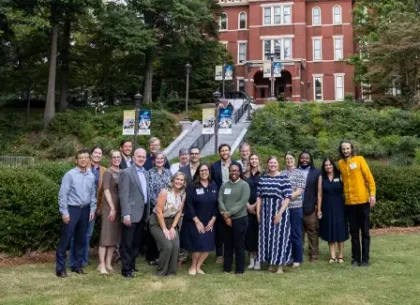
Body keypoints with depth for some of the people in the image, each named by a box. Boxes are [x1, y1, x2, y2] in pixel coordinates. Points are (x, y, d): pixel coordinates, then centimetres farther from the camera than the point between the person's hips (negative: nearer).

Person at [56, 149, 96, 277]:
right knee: (65, 239, -2)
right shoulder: (70, 175, -10)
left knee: (81, 239, 12)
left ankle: (77, 265, 24)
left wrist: (92, 210, 7)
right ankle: (60, 268, 6)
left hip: (85, 210, 5)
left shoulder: (91, 176, 5)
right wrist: (64, 212, -13)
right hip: (72, 209, -5)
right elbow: (63, 194, -10)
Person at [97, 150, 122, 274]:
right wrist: (112, 208, -16)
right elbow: (106, 191, -12)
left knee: (115, 236, 8)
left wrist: (117, 208, 7)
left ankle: (108, 263, 16)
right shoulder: (108, 173, -6)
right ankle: (101, 264, -1)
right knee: (106, 235, -5)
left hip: (119, 208, 6)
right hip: (109, 207, -6)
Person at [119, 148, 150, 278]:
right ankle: (126, 269, 9)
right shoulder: (126, 173, -9)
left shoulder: (145, 173, 15)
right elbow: (123, 195, -15)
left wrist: (148, 212, 14)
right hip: (132, 213, -7)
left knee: (137, 243, 15)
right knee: (127, 243, 1)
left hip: (143, 213, 7)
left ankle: (132, 265, 26)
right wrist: (126, 214, -20)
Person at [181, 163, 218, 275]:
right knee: (198, 245, -9)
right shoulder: (192, 186, -9)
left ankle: (198, 267, 20)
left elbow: (216, 204, 5)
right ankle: (193, 267, 15)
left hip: (209, 222, 4)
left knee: (208, 246, 0)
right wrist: (197, 221, -14)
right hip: (194, 222, -4)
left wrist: (213, 220, -2)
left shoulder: (214, 186, 3)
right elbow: (189, 205, -12)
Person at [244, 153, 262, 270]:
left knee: (258, 231, -2)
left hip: (259, 207, -2)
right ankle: (251, 259, 11)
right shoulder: (245, 175, 8)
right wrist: (248, 205, -7)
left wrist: (255, 205, -11)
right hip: (248, 208, 3)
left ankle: (258, 259, 5)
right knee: (249, 232, 3)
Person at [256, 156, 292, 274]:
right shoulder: (263, 178, 8)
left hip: (279, 212, -4)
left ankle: (280, 266, 8)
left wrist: (280, 213, -16)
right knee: (267, 236, 8)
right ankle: (271, 263, 20)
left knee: (279, 236, -1)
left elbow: (287, 197, -10)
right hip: (265, 212, 4)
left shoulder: (284, 178, -6)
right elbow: (259, 196, 10)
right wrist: (258, 212, 3)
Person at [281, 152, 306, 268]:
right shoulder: (281, 174, 11)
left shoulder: (299, 173, 1)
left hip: (295, 207, -3)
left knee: (295, 234, 2)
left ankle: (297, 259, 11)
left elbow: (299, 191, -7)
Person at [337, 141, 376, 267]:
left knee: (365, 231, 3)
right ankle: (355, 258, 16)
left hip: (363, 200, -3)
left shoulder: (359, 159, -1)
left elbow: (369, 177, -4)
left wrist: (372, 194, -12)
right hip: (349, 202, 3)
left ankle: (365, 259, 9)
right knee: (354, 232, 8)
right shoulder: (340, 163, 8)